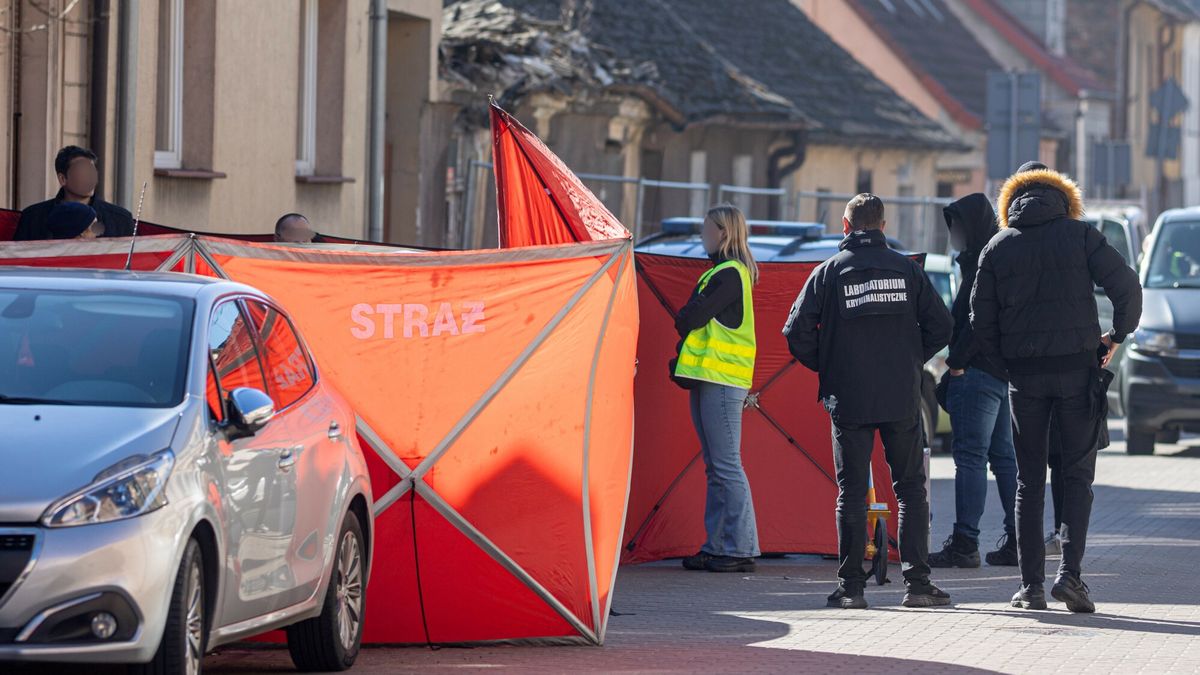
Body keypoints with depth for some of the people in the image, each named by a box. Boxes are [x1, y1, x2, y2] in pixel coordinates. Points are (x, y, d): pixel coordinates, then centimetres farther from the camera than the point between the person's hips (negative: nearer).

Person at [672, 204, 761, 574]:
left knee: (727, 466, -9)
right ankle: (717, 545, 13)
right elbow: (688, 320, 18)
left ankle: (740, 548, -9)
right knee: (715, 469, 10)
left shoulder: (730, 274, -11)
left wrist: (683, 321, 5)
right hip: (706, 378, 10)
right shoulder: (717, 272, 20)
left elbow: (693, 317, -18)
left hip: (722, 380, -10)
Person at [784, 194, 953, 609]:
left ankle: (851, 586, 2)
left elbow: (798, 333, -5)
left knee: (851, 492, 4)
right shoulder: (906, 269, 4)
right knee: (911, 488, 8)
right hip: (902, 399, 1)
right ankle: (917, 582, 3)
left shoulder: (829, 272, 0)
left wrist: (826, 367, 10)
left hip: (849, 399, -1)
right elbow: (940, 325, 1)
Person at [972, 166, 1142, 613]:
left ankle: (1031, 585, 6)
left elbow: (981, 320, 4)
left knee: (1029, 480, 9)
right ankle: (1069, 573, -11)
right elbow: (1126, 285, -7)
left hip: (1024, 374, 2)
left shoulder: (996, 248, 6)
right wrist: (1117, 335, 7)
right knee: (1077, 474, 5)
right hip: (1076, 367, -1)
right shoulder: (1079, 235, 0)